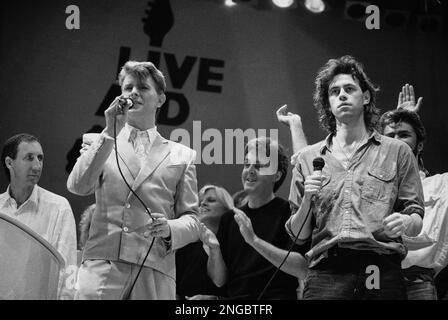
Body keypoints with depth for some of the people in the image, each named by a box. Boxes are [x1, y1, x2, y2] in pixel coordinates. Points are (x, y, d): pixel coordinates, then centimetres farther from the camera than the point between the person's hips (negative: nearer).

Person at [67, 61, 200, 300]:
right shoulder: (101, 144, 17)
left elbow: (191, 221, 12)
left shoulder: (181, 156, 16)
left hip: (155, 272, 0)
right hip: (102, 264, 0)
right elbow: (77, 186, -2)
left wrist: (169, 229, -10)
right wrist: (110, 133, -5)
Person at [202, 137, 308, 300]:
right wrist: (214, 249, -5)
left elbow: (302, 269, -11)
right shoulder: (230, 218, 16)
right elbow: (219, 280, 14)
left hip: (276, 295, -5)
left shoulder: (288, 211, 1)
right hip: (236, 296, 5)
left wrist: (254, 240, -16)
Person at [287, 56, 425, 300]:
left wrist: (405, 223, -13)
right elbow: (298, 235, 14)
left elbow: (417, 221, 9)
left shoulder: (397, 152, 12)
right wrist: (307, 201, -4)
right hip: (325, 275, 1)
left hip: (381, 274, -1)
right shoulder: (308, 158, 15)